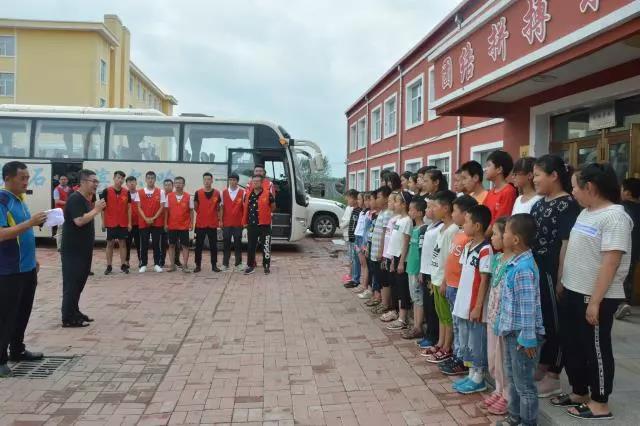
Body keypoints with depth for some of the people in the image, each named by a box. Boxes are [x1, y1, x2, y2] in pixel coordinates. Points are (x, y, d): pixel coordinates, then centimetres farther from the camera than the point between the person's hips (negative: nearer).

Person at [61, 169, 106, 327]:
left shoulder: (86, 200, 14)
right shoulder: (75, 199, -16)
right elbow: (79, 221, -26)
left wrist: (96, 209, 6)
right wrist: (96, 210, -17)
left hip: (83, 249, 10)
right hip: (73, 249, -10)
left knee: (79, 282, 15)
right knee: (72, 283, -5)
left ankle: (74, 312, 24)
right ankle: (68, 318, 1)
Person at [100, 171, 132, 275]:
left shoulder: (126, 192, 3)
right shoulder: (106, 191, -3)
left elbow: (129, 208, 5)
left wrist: (129, 222, 0)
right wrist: (103, 222, -4)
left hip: (123, 223, 2)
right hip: (110, 222, -2)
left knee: (123, 243, 6)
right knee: (110, 244, 5)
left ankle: (123, 265, 11)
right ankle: (109, 266, 11)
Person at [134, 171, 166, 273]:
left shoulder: (161, 192, 2)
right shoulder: (139, 192, 4)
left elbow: (162, 207, -1)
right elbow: (139, 207, 2)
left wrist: (154, 218, -11)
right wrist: (146, 219, -10)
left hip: (157, 222, -1)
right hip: (143, 222, 1)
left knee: (156, 244, 2)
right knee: (144, 244, 3)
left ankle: (157, 264, 10)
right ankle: (143, 265, 10)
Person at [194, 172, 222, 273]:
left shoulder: (217, 193, 2)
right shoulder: (198, 192, 0)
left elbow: (219, 208, 8)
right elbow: (195, 207, 9)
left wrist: (220, 220, 1)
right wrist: (202, 214, 3)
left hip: (213, 224, 0)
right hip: (200, 224, 0)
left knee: (213, 246, 6)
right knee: (199, 245, 4)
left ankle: (214, 265, 14)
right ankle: (198, 265, 12)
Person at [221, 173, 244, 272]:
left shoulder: (242, 192, 0)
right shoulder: (224, 192, 5)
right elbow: (222, 207, 6)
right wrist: (220, 220, 2)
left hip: (238, 223, -1)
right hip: (226, 223, 1)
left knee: (238, 243, 5)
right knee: (226, 243, 6)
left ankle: (238, 264, 13)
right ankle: (225, 264, 13)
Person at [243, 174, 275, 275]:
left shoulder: (267, 194, -7)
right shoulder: (248, 195, 5)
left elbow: (273, 206, 8)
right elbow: (245, 208, 18)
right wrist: (246, 221, 16)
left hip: (264, 225, -3)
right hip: (251, 225, 3)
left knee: (266, 246, 2)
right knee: (251, 246, 7)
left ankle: (267, 266, 13)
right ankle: (250, 266, 16)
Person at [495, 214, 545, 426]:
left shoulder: (523, 269, -25)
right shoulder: (514, 263, 5)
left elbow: (528, 308, -24)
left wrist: (528, 339, -21)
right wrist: (502, 325, 19)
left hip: (521, 336, -10)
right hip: (512, 332, 10)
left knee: (524, 383, 6)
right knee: (512, 378, 23)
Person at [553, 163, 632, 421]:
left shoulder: (614, 217, -17)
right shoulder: (585, 213, 10)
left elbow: (610, 263, -21)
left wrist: (595, 301, -22)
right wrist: (563, 283, 17)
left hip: (596, 297, -9)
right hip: (574, 292, 9)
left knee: (596, 349, 5)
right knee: (572, 345, 17)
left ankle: (600, 404, 20)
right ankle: (579, 393, 32)